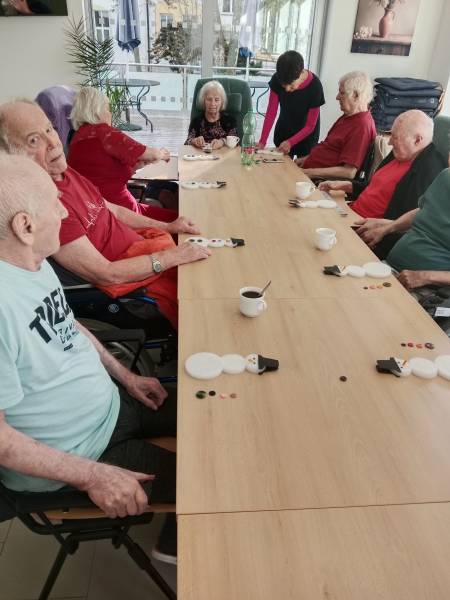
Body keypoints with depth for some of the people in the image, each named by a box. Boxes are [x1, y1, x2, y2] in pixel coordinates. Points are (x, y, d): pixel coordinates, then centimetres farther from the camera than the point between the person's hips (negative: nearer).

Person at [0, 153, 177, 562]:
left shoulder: (34, 262, -4)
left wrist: (125, 376, 8)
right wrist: (92, 476, -22)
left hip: (112, 403, 9)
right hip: (68, 458, -8)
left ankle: (179, 539, 37)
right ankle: (178, 545, 32)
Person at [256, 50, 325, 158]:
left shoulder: (314, 86, -27)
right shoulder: (277, 80, -20)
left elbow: (310, 125, -22)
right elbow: (271, 113, -15)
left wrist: (290, 142, -34)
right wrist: (262, 141, -26)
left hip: (306, 136, -2)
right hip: (283, 131, 3)